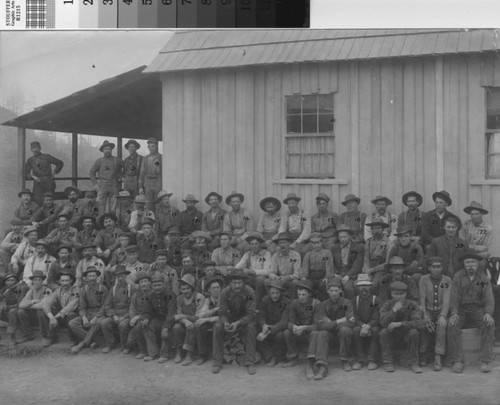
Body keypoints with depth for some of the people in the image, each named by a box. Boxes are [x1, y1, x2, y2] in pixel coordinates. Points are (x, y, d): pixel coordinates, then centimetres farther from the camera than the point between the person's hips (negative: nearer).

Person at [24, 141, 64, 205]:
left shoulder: (47, 157, 5)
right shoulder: (30, 160, 11)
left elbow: (60, 163, 13)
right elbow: (26, 174, 14)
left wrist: (54, 172, 5)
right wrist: (32, 176, -5)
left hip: (48, 182, -1)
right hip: (37, 183, 1)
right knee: (38, 202, -13)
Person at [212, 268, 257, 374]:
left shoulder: (249, 292, -20)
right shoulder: (225, 292, -14)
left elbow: (251, 314, -22)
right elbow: (222, 313, -12)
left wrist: (238, 323, -39)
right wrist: (225, 323, -36)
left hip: (245, 319, -2)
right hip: (230, 317, 2)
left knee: (250, 327, -34)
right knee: (217, 327, -27)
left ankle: (250, 363, -26)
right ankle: (217, 362, -17)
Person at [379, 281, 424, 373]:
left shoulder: (412, 305, -9)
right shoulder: (387, 305, -6)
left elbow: (417, 323, -23)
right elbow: (383, 323, -20)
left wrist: (399, 324, -34)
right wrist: (394, 310, -32)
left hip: (406, 334, -1)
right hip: (392, 335, 1)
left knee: (414, 332, -31)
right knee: (383, 332, -29)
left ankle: (413, 363, -16)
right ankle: (388, 362, -15)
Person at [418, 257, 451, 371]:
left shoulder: (447, 280, 0)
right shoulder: (423, 279, 0)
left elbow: (446, 301, -10)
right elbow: (422, 299, -7)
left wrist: (443, 316, -26)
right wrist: (425, 316, -21)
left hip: (441, 311, 0)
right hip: (428, 311, 0)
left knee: (441, 326, -33)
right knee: (423, 325, -32)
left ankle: (438, 357, -34)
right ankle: (423, 355, -16)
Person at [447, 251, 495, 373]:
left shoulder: (483, 278, 3)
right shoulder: (458, 276, 0)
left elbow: (489, 299, -5)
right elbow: (454, 298, -6)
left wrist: (488, 313, -25)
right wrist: (454, 314, -23)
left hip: (478, 310, 1)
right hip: (461, 310, -1)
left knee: (489, 324, -29)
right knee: (452, 325, -30)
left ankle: (485, 361, -25)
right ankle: (457, 361, -26)